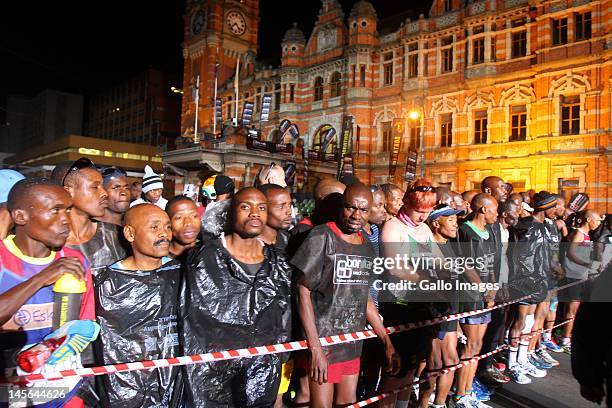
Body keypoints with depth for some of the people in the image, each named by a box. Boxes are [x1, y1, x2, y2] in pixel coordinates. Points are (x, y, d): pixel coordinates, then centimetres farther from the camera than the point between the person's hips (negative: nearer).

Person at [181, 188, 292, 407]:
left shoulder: (278, 263, 0)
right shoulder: (207, 257, -12)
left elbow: (283, 325, 8)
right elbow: (194, 324, -11)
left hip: (262, 375, 4)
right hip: (213, 372, -3)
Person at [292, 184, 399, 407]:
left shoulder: (367, 247, 7)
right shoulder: (322, 237, -11)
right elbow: (302, 290, -13)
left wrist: (387, 342, 12)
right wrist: (315, 348, -18)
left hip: (353, 346, 6)